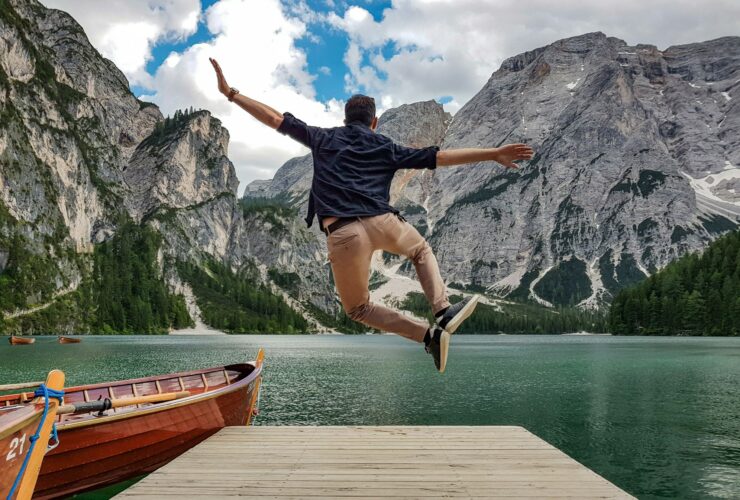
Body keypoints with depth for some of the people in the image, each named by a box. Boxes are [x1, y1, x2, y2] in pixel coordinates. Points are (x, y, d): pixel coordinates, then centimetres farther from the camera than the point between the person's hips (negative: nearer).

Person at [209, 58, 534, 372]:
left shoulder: (323, 138, 19)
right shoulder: (386, 148, 18)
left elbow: (276, 119, 19)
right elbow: (440, 156, 12)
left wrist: (230, 93, 25)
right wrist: (494, 154, 15)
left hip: (342, 235, -1)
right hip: (383, 223, 1)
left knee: (357, 309, 19)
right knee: (422, 251, 36)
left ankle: (428, 335, 1)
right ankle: (443, 312, 15)